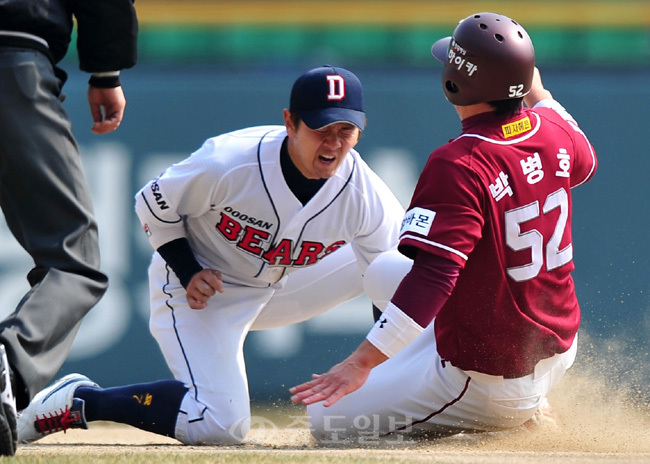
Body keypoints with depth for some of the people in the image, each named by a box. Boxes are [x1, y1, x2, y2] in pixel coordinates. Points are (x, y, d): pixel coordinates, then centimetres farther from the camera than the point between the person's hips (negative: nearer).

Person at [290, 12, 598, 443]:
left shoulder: (458, 165, -27)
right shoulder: (552, 130, -4)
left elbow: (433, 276, -33)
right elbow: (584, 162, 22)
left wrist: (361, 362, -33)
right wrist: (540, 94, 32)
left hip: (486, 386, -8)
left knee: (328, 418, 3)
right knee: (382, 269, 27)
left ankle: (520, 415, -4)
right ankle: (526, 404, 14)